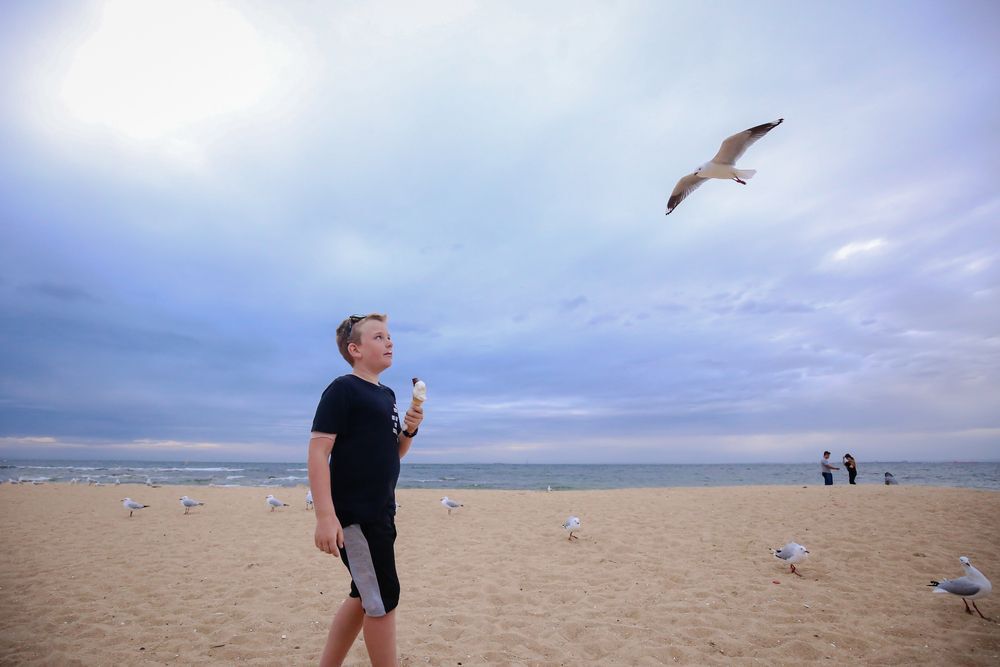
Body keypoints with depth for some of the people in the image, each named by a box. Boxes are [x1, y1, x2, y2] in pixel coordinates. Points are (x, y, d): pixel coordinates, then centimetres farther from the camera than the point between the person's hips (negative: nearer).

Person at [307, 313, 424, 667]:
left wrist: (409, 429, -2)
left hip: (380, 513, 9)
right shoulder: (343, 389, -13)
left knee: (364, 598, 18)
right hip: (354, 515, -9)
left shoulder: (386, 394, 12)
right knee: (383, 599, 0)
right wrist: (325, 516, -25)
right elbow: (318, 451, -19)